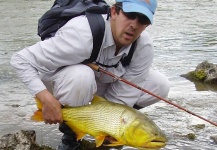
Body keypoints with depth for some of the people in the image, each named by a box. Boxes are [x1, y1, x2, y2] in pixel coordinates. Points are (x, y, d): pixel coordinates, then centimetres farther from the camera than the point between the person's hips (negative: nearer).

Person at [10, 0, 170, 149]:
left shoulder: (144, 47, -24)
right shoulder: (82, 36, -39)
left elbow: (122, 98, -17)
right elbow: (21, 60, -35)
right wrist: (47, 99, -44)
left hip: (102, 82, 5)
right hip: (60, 78, -5)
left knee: (160, 85, -11)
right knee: (81, 76, -41)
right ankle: (70, 134, -12)